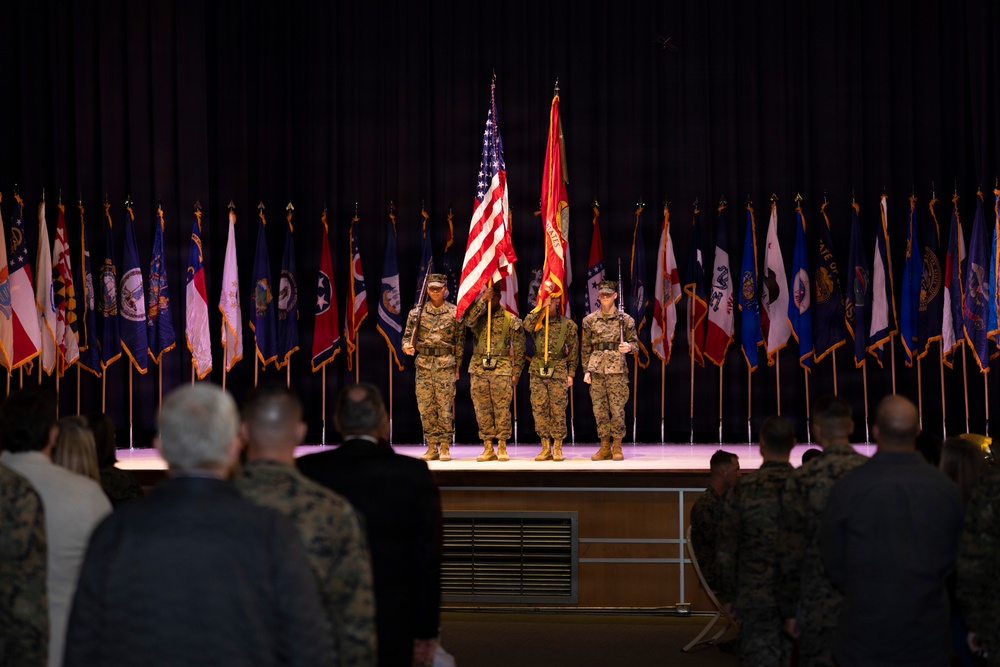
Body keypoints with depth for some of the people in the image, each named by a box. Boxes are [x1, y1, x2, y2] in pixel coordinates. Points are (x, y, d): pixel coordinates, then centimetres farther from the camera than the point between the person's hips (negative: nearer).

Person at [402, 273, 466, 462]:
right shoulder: (417, 313, 8)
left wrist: (457, 366, 2)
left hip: (446, 365, -2)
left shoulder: (455, 312, 3)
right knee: (425, 407, 3)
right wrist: (407, 346, -12)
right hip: (423, 365, 3)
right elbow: (407, 335, 11)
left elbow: (460, 340, 5)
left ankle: (445, 447, 4)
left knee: (445, 407, -3)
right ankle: (432, 447, 10)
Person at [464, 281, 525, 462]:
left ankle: (502, 447, 3)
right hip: (478, 369, 2)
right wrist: (482, 300, -16)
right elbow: (468, 320, -16)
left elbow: (519, 349, 5)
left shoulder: (511, 320, 4)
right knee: (482, 409, 2)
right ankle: (488, 448, 7)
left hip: (502, 370, -2)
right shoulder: (477, 316, 10)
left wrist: (516, 373, 0)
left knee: (502, 409, -4)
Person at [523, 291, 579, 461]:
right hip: (537, 371, 2)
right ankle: (545, 448, 6)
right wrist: (541, 308, -13)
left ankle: (557, 448, 4)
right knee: (539, 410, 0)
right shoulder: (537, 321, 8)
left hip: (558, 371, -2)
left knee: (558, 411, -3)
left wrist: (571, 374, 2)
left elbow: (574, 351, 7)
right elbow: (527, 325, -17)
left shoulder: (568, 324, 5)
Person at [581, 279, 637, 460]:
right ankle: (605, 447, 9)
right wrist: (586, 370, 4)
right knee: (599, 410, 2)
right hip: (596, 369, 2)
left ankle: (617, 447, 5)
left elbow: (635, 344, 8)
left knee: (617, 409, -4)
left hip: (617, 369, -2)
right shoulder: (590, 320, 10)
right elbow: (585, 348, 11)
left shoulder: (625, 319, 5)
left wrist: (629, 347, -15)